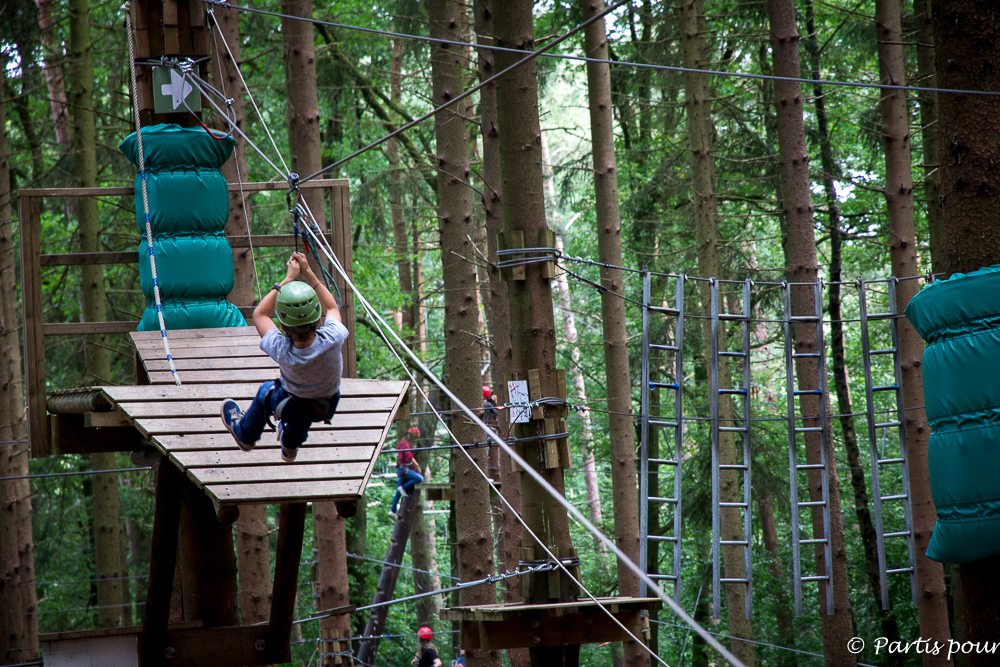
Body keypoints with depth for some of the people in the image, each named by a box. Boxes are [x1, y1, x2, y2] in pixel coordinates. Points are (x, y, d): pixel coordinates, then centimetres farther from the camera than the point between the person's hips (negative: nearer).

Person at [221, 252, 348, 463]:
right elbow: (332, 308, -15)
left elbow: (259, 314, -22)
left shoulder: (283, 352, -41)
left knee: (266, 391, 31)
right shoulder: (331, 341, -40)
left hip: (296, 408, -2)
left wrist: (288, 279, -21)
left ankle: (245, 434, 58)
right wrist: (309, 274, -16)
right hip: (328, 406, 2)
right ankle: (290, 446, 60)